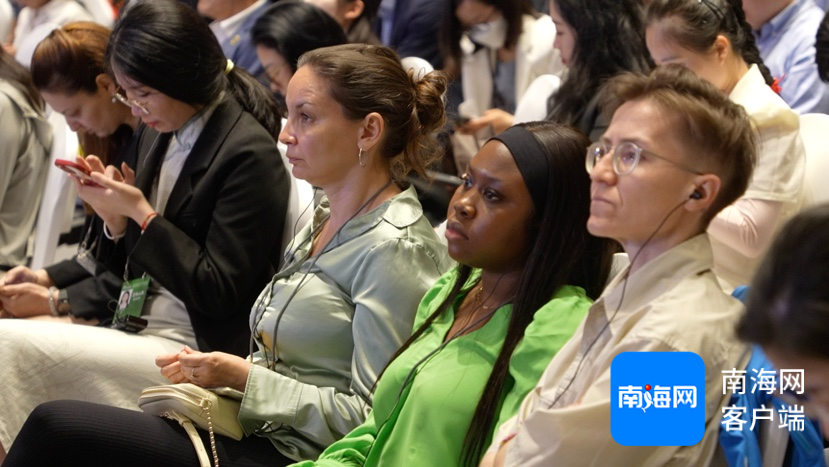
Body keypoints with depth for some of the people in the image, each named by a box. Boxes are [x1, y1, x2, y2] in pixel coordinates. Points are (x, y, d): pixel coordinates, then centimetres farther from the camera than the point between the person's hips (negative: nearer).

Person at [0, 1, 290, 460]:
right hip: (138, 332, 8)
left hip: (191, 351, -8)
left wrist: (140, 213, -14)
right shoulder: (159, 135, 11)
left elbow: (219, 294, -14)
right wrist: (115, 217, -3)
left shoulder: (249, 154, -13)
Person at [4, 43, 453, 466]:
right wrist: (212, 370, 1)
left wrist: (242, 376, -15)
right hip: (256, 427, 9)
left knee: (55, 426, -15)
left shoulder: (394, 249, -15)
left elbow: (371, 419, -18)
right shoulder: (323, 221, 14)